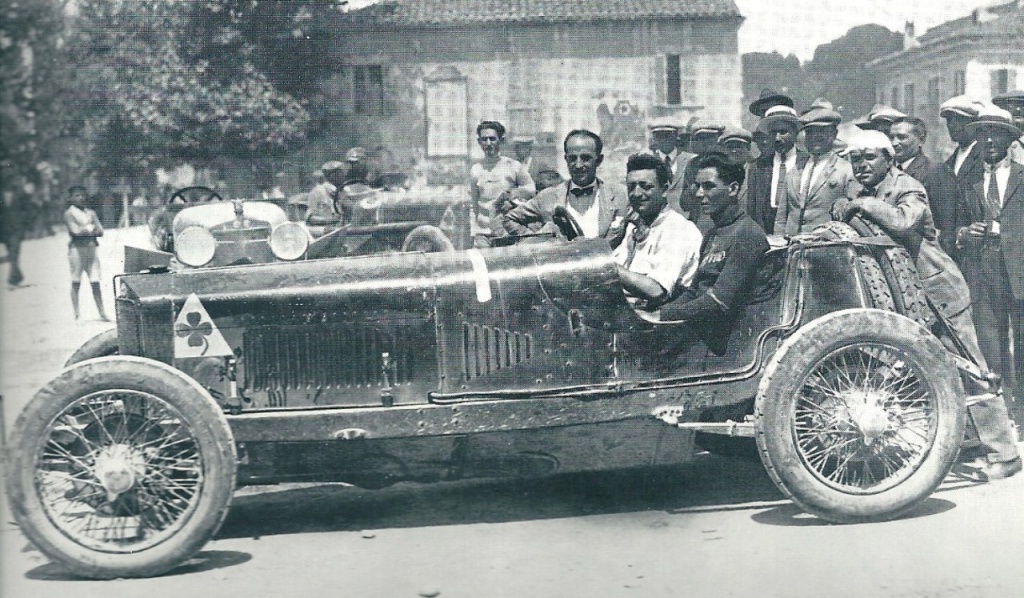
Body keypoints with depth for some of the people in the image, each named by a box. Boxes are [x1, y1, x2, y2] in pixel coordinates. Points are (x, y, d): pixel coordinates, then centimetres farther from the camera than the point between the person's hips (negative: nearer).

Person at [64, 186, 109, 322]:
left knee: (95, 283, 0)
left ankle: (102, 313, -1)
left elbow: (100, 231, 7)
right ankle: (77, 314, 0)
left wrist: (85, 230, -9)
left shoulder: (91, 212, 16)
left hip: (91, 248, 4)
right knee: (76, 283, -2)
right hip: (77, 248, -4)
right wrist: (92, 228, 0)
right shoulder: (69, 213, 1)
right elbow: (76, 231, -11)